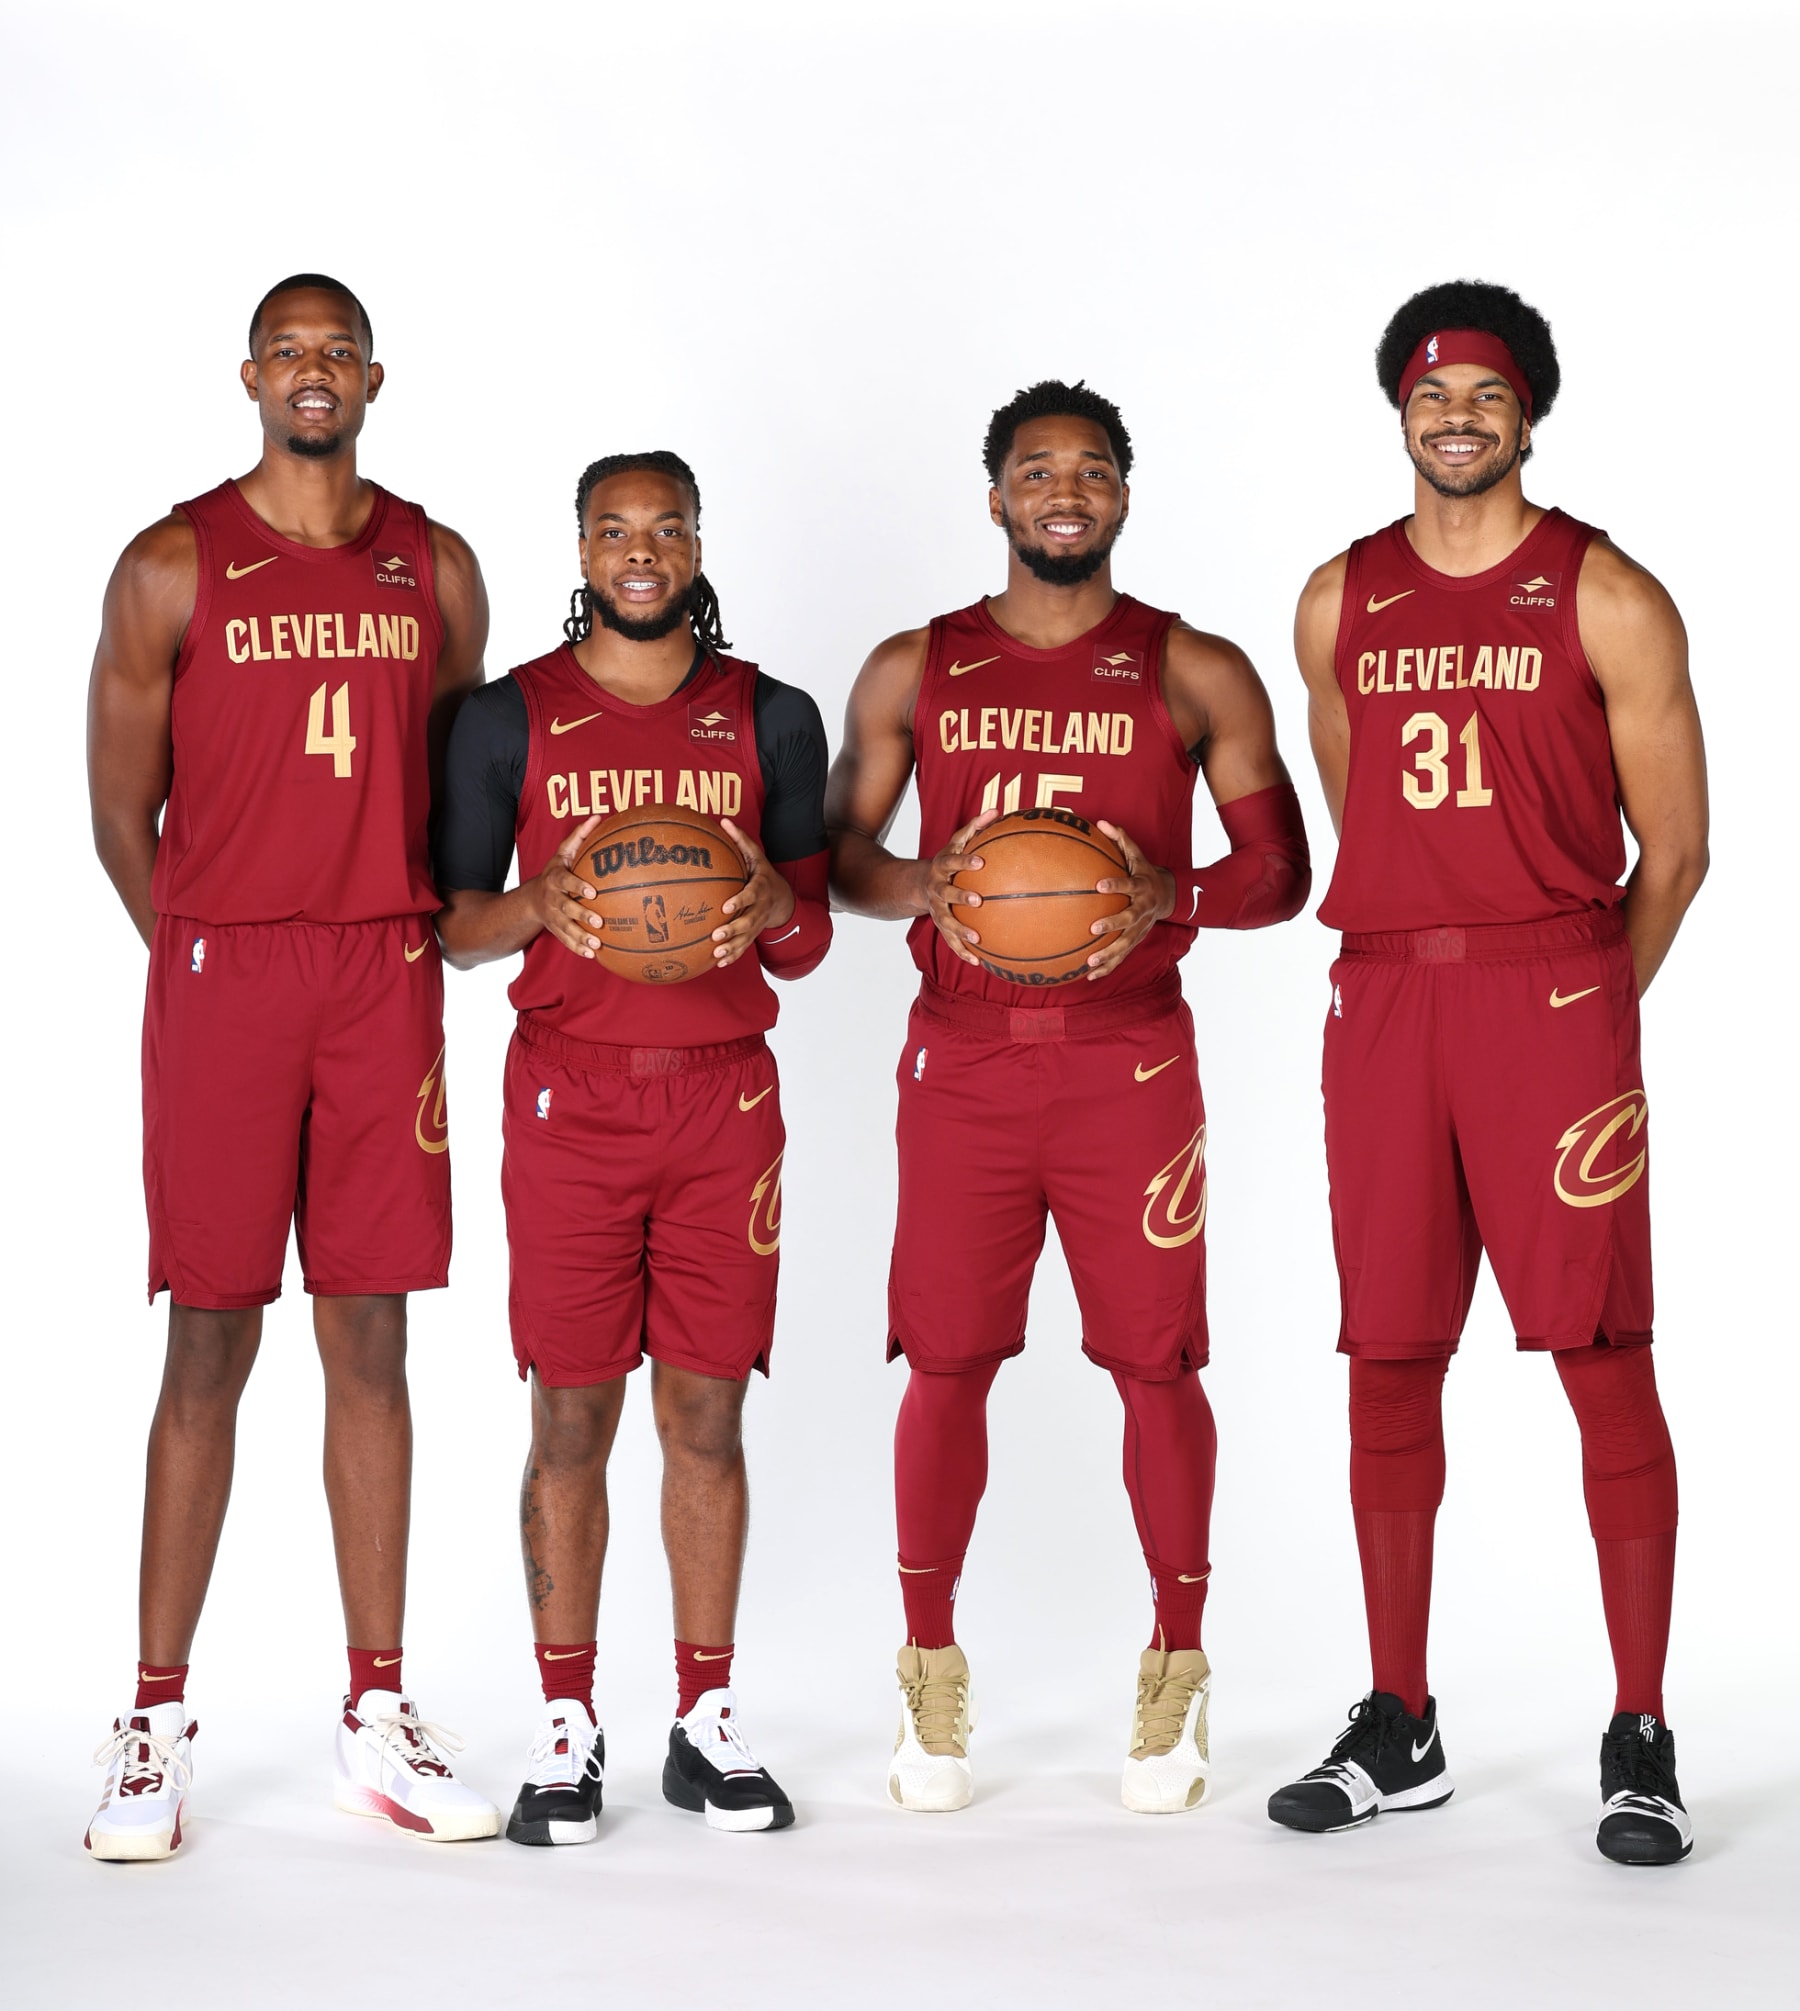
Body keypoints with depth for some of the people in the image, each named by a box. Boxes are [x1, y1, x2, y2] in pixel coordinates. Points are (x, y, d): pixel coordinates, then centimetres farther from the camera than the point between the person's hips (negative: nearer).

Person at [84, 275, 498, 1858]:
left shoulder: (436, 569, 10)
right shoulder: (173, 567, 1)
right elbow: (122, 808, 3)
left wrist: (412, 940, 8)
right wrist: (216, 961, 2)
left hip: (388, 981, 3)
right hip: (220, 971, -3)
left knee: (371, 1342, 5)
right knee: (211, 1348, -1)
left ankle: (377, 1721, 12)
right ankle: (157, 1724, 6)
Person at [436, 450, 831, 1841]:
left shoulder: (771, 718, 8)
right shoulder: (511, 717, 4)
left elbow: (807, 947, 9)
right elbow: (455, 925, 6)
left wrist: (773, 902, -14)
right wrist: (540, 903, -15)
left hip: (726, 1093, 1)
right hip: (570, 1097, -1)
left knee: (708, 1413, 4)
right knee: (572, 1415, 0)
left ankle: (707, 1721, 13)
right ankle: (566, 1727, 9)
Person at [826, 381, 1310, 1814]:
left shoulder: (1197, 673, 5)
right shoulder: (913, 671, 9)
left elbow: (1279, 872, 4)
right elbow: (839, 852, 12)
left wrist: (1170, 896, -16)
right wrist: (924, 883, -10)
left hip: (1130, 1060, -1)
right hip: (962, 1056, 1)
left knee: (1155, 1361, -2)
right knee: (946, 1362, 1)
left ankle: (1176, 1672, 12)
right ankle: (932, 1674, 13)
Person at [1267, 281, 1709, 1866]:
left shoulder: (1606, 598, 1)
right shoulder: (1342, 601, 12)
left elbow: (1673, 847, 3)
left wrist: (1587, 1014, 3)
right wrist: (1421, 973, 14)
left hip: (1559, 992, -4)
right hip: (1386, 1007, 4)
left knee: (1604, 1360, -5)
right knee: (1389, 1364, 6)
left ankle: (1641, 1742, 2)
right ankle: (1399, 1730, 16)